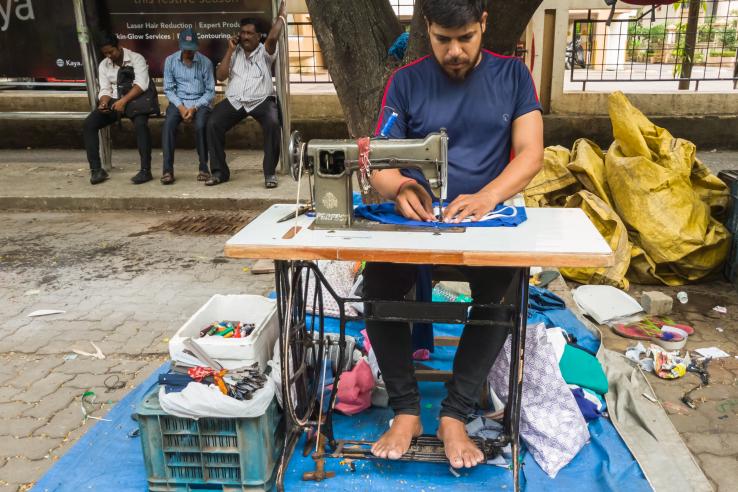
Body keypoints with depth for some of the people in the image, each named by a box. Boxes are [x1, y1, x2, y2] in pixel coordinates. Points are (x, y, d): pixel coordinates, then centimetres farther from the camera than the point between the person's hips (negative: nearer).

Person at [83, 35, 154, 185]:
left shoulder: (136, 58, -5)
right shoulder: (104, 65, 11)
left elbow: (142, 84, -17)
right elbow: (105, 89, 7)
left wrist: (124, 101, -28)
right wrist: (103, 103, -16)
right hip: (114, 101, 5)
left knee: (141, 124, -37)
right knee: (88, 124, -16)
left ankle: (146, 170, -33)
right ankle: (96, 169, -15)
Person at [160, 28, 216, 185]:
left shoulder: (205, 62, -3)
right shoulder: (170, 60, 1)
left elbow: (210, 91, -2)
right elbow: (168, 89, 3)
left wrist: (194, 107, -16)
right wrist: (180, 107, -14)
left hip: (200, 102, -1)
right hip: (178, 101, 1)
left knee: (200, 125, -33)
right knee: (169, 124, -29)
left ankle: (204, 167, -18)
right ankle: (167, 169, -27)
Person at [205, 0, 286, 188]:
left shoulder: (264, 52, 5)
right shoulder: (234, 53, 14)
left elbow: (273, 37, -17)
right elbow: (220, 76, 4)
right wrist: (230, 50, 1)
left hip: (261, 100, -3)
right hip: (234, 101, 3)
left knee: (272, 123, -33)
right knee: (213, 124, -21)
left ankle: (270, 172, -22)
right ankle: (219, 171, -10)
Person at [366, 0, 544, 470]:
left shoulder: (512, 75, 5)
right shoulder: (406, 81, 4)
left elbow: (531, 153, -4)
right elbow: (381, 161, -1)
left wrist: (487, 196, -25)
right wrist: (399, 188, -27)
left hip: (484, 220, 0)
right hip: (417, 218, 1)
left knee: (503, 290, -31)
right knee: (377, 286, -27)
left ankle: (455, 415, -15)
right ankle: (406, 409, -10)